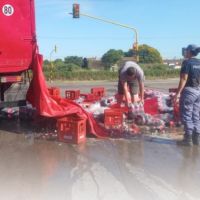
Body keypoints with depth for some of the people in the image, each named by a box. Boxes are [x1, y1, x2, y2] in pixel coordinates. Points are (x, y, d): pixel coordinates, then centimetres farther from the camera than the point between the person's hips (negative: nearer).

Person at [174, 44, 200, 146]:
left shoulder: (187, 62, -11)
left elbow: (184, 79, -16)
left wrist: (178, 93, -16)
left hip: (189, 91, -7)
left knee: (186, 115, -1)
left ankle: (188, 139, 2)